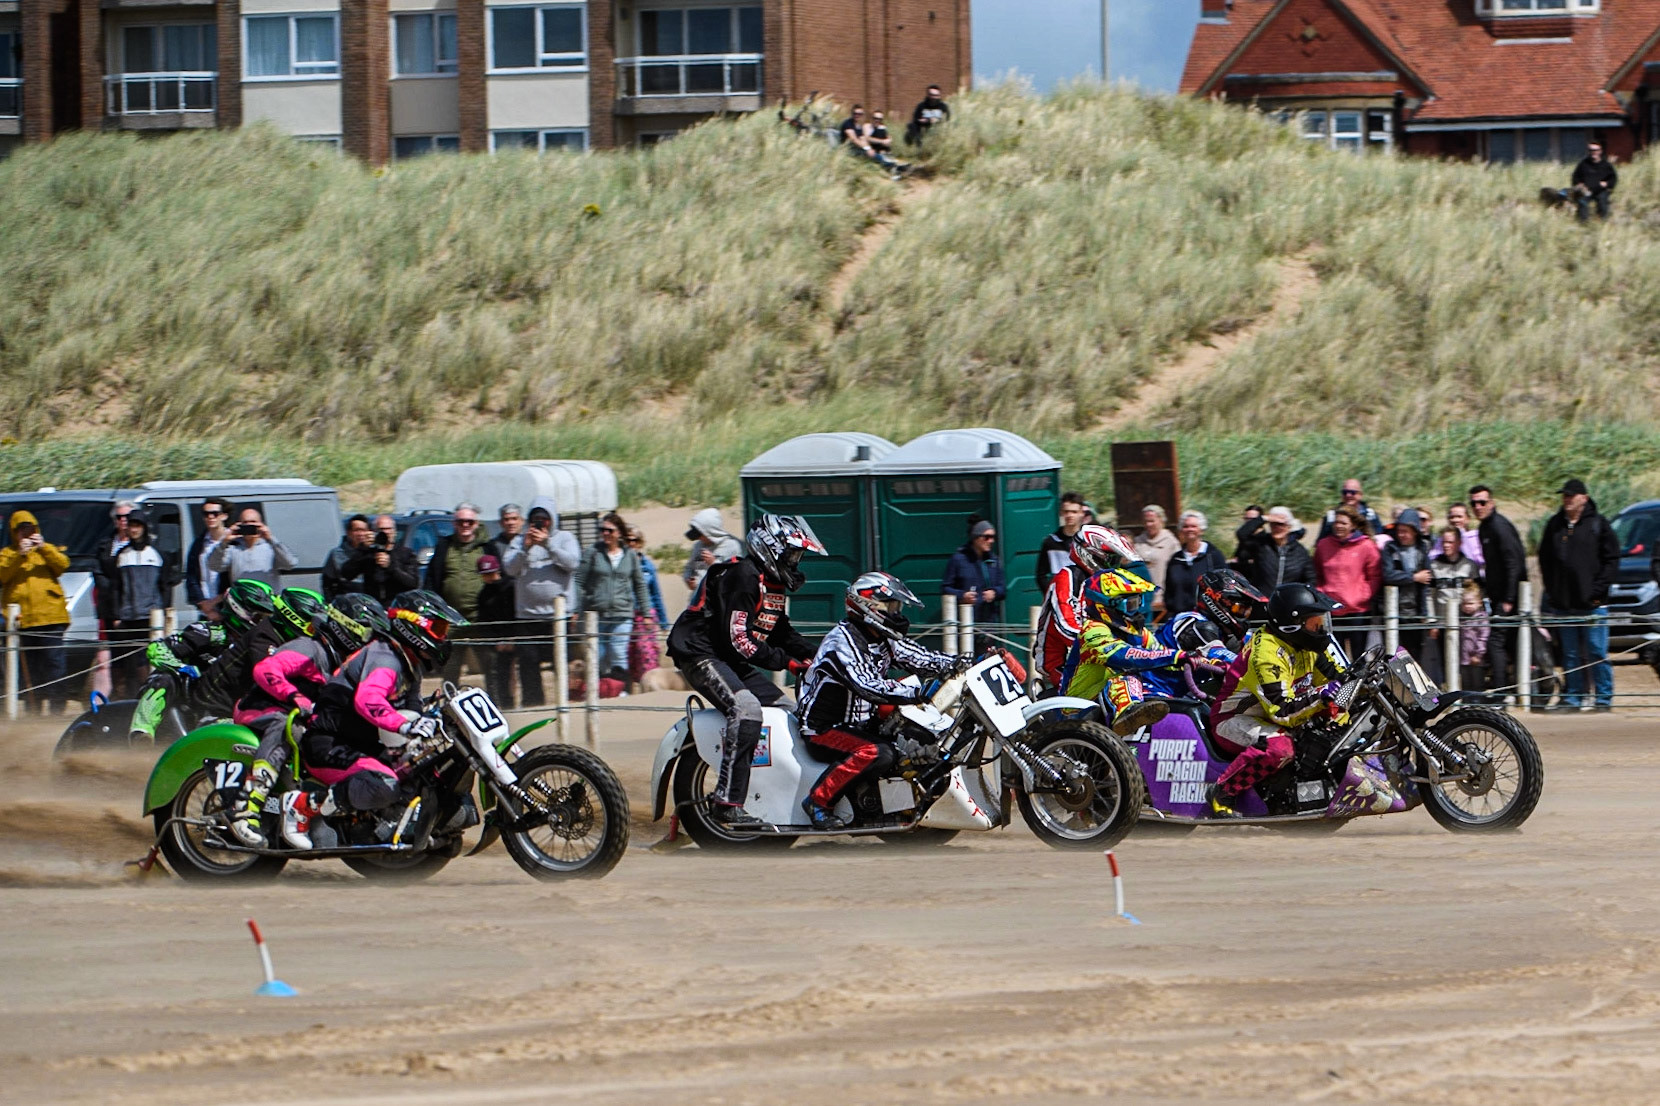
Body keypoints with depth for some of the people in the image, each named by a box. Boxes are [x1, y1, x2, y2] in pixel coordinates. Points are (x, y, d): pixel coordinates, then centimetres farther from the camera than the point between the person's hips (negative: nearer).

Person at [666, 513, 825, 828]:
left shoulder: (774, 584, 14)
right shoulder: (742, 577, -18)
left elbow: (780, 631, 24)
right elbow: (739, 640, -24)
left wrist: (814, 655, 8)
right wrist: (786, 662, -20)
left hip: (731, 661, 11)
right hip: (701, 656, -11)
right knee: (746, 708, -31)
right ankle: (728, 803, -37)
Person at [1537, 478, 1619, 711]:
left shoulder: (1598, 524, -1)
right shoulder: (1555, 525, 11)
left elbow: (1611, 560, -2)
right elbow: (1545, 560, 17)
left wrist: (1598, 589, -10)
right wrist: (1551, 590, 7)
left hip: (1592, 603, -4)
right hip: (1563, 603, 4)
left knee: (1597, 652, -3)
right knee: (1570, 655, 7)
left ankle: (1604, 698, 3)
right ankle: (1573, 698, 12)